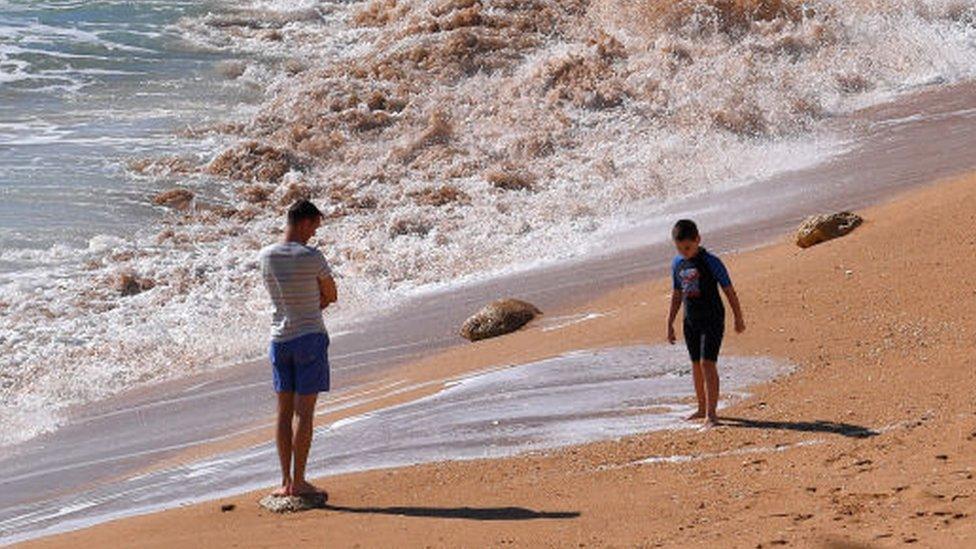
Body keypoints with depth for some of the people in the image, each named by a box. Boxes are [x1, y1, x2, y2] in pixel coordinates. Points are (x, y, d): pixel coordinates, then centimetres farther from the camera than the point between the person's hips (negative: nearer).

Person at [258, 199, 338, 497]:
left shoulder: (265, 257, 3)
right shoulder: (312, 257, -14)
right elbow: (331, 296, -2)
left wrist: (309, 306, 6)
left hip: (279, 339, 6)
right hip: (310, 336, -6)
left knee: (284, 412, 9)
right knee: (304, 413, -2)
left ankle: (286, 481, 12)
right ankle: (298, 482, 0)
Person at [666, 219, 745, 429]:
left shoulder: (711, 262, -13)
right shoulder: (677, 264, 4)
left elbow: (729, 290, -6)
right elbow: (677, 295, 15)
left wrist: (738, 318, -1)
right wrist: (670, 324, 15)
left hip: (712, 319, -6)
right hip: (691, 321, 6)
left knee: (708, 363, -14)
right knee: (696, 365, 14)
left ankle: (711, 413, -15)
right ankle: (702, 408, 29)